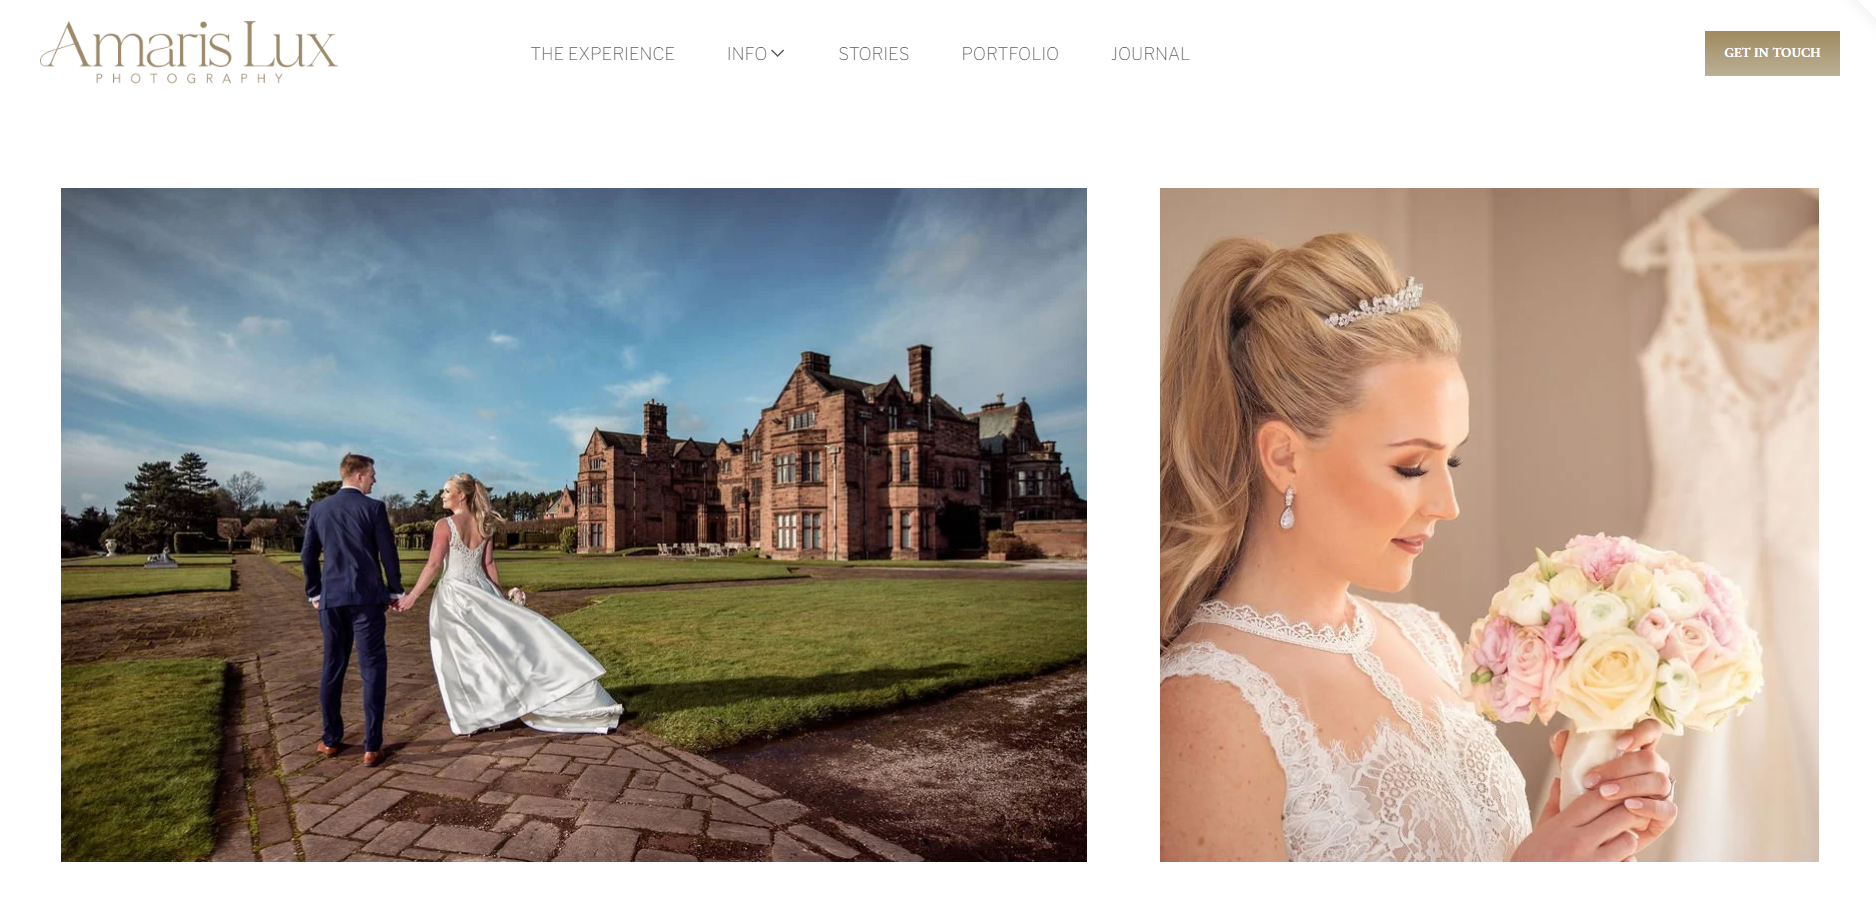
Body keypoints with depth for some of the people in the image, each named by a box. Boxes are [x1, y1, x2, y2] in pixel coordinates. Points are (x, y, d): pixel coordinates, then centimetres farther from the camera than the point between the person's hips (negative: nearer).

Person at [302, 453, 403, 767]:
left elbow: (307, 557, 11)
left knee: (332, 668, 14)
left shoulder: (318, 509, 6)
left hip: (331, 599, 4)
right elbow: (388, 553, -5)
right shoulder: (374, 508, -7)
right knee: (372, 669, -1)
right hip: (367, 597, -4)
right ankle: (372, 746, -2)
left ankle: (331, 738, 22)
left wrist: (314, 593, 21)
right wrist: (395, 590, 7)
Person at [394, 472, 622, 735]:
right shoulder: (482, 524, 5)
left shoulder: (445, 525, -11)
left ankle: (467, 718, 7)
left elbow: (434, 565, -15)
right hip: (481, 593, 5)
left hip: (454, 595, -5)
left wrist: (412, 596, -11)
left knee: (460, 657, 2)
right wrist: (500, 599, 12)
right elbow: (489, 565, 7)